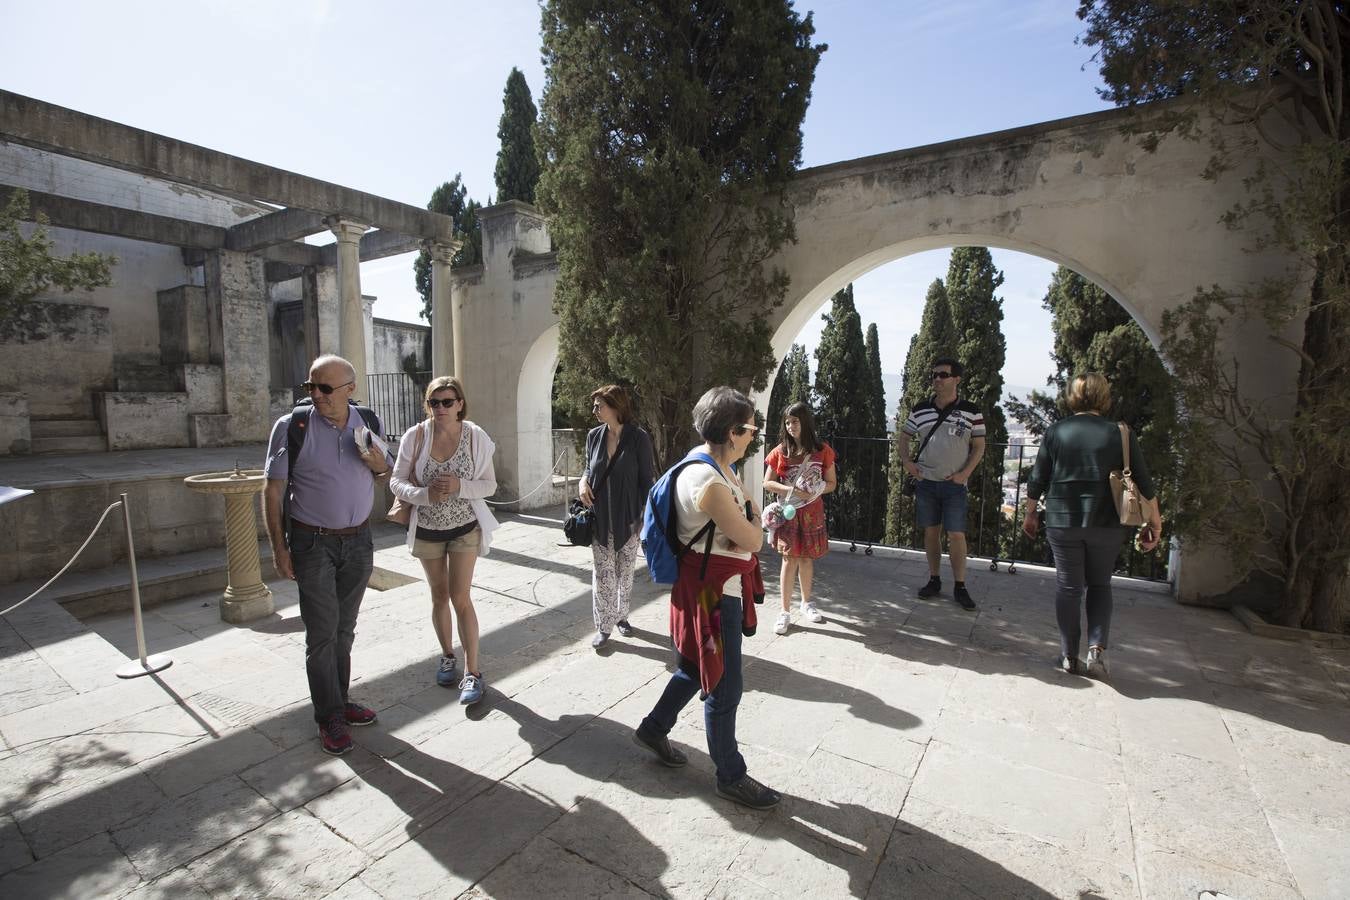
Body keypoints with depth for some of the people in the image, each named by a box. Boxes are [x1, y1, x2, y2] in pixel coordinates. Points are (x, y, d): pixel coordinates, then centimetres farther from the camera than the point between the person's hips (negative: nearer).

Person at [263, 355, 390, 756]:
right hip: (313, 544, -3)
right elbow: (272, 490, -6)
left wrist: (378, 463, -11)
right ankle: (330, 717, 18)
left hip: (359, 541, 3)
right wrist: (279, 548, -9)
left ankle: (340, 701, 31)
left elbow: (385, 472, 13)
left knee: (344, 629, 15)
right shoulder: (292, 426, -11)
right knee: (322, 632, 2)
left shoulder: (368, 422, -1)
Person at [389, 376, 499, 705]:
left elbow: (490, 484, -7)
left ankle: (472, 671, 6)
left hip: (465, 527, -2)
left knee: (460, 598, -5)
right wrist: (425, 494, -25)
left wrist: (459, 486, -26)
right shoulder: (415, 436, -10)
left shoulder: (476, 437, -12)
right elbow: (397, 481, -6)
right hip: (427, 529, 2)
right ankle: (448, 656, 36)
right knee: (439, 597, 15)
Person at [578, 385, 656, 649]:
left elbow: (647, 480, -7)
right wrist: (584, 481, -7)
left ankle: (621, 615, 34)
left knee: (625, 572, 14)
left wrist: (645, 517, -10)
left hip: (627, 518, -2)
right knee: (602, 573, 4)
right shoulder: (594, 436, 2)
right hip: (600, 518, 2)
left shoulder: (638, 438, -10)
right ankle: (604, 626, 17)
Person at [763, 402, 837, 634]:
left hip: (812, 512, 1)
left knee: (807, 558, 13)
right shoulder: (780, 451, -3)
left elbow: (831, 483, 4)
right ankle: (785, 611, 7)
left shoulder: (822, 450, -1)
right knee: (790, 559, -2)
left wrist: (815, 491, -16)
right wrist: (792, 490, -15)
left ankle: (806, 603, 33)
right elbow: (767, 483, -1)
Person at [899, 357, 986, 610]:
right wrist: (906, 460, -2)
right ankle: (934, 580, 22)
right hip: (926, 482, 3)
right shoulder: (920, 409, 4)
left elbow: (979, 446, 2)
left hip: (955, 485, -2)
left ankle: (960, 587, 10)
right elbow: (904, 436, 15)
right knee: (931, 531, 10)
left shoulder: (970, 411, -3)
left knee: (956, 535, -3)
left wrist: (965, 473, -10)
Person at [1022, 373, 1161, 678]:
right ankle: (1097, 649, 4)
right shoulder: (1120, 433, -1)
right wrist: (1154, 521, 11)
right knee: (1100, 585, 17)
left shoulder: (1056, 431, -2)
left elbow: (1037, 479, 0)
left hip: (1062, 522, -1)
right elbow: (1144, 482, 1)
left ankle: (1069, 656, 16)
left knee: (1068, 587, 9)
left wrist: (1030, 513, 11)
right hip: (1106, 524, 1)